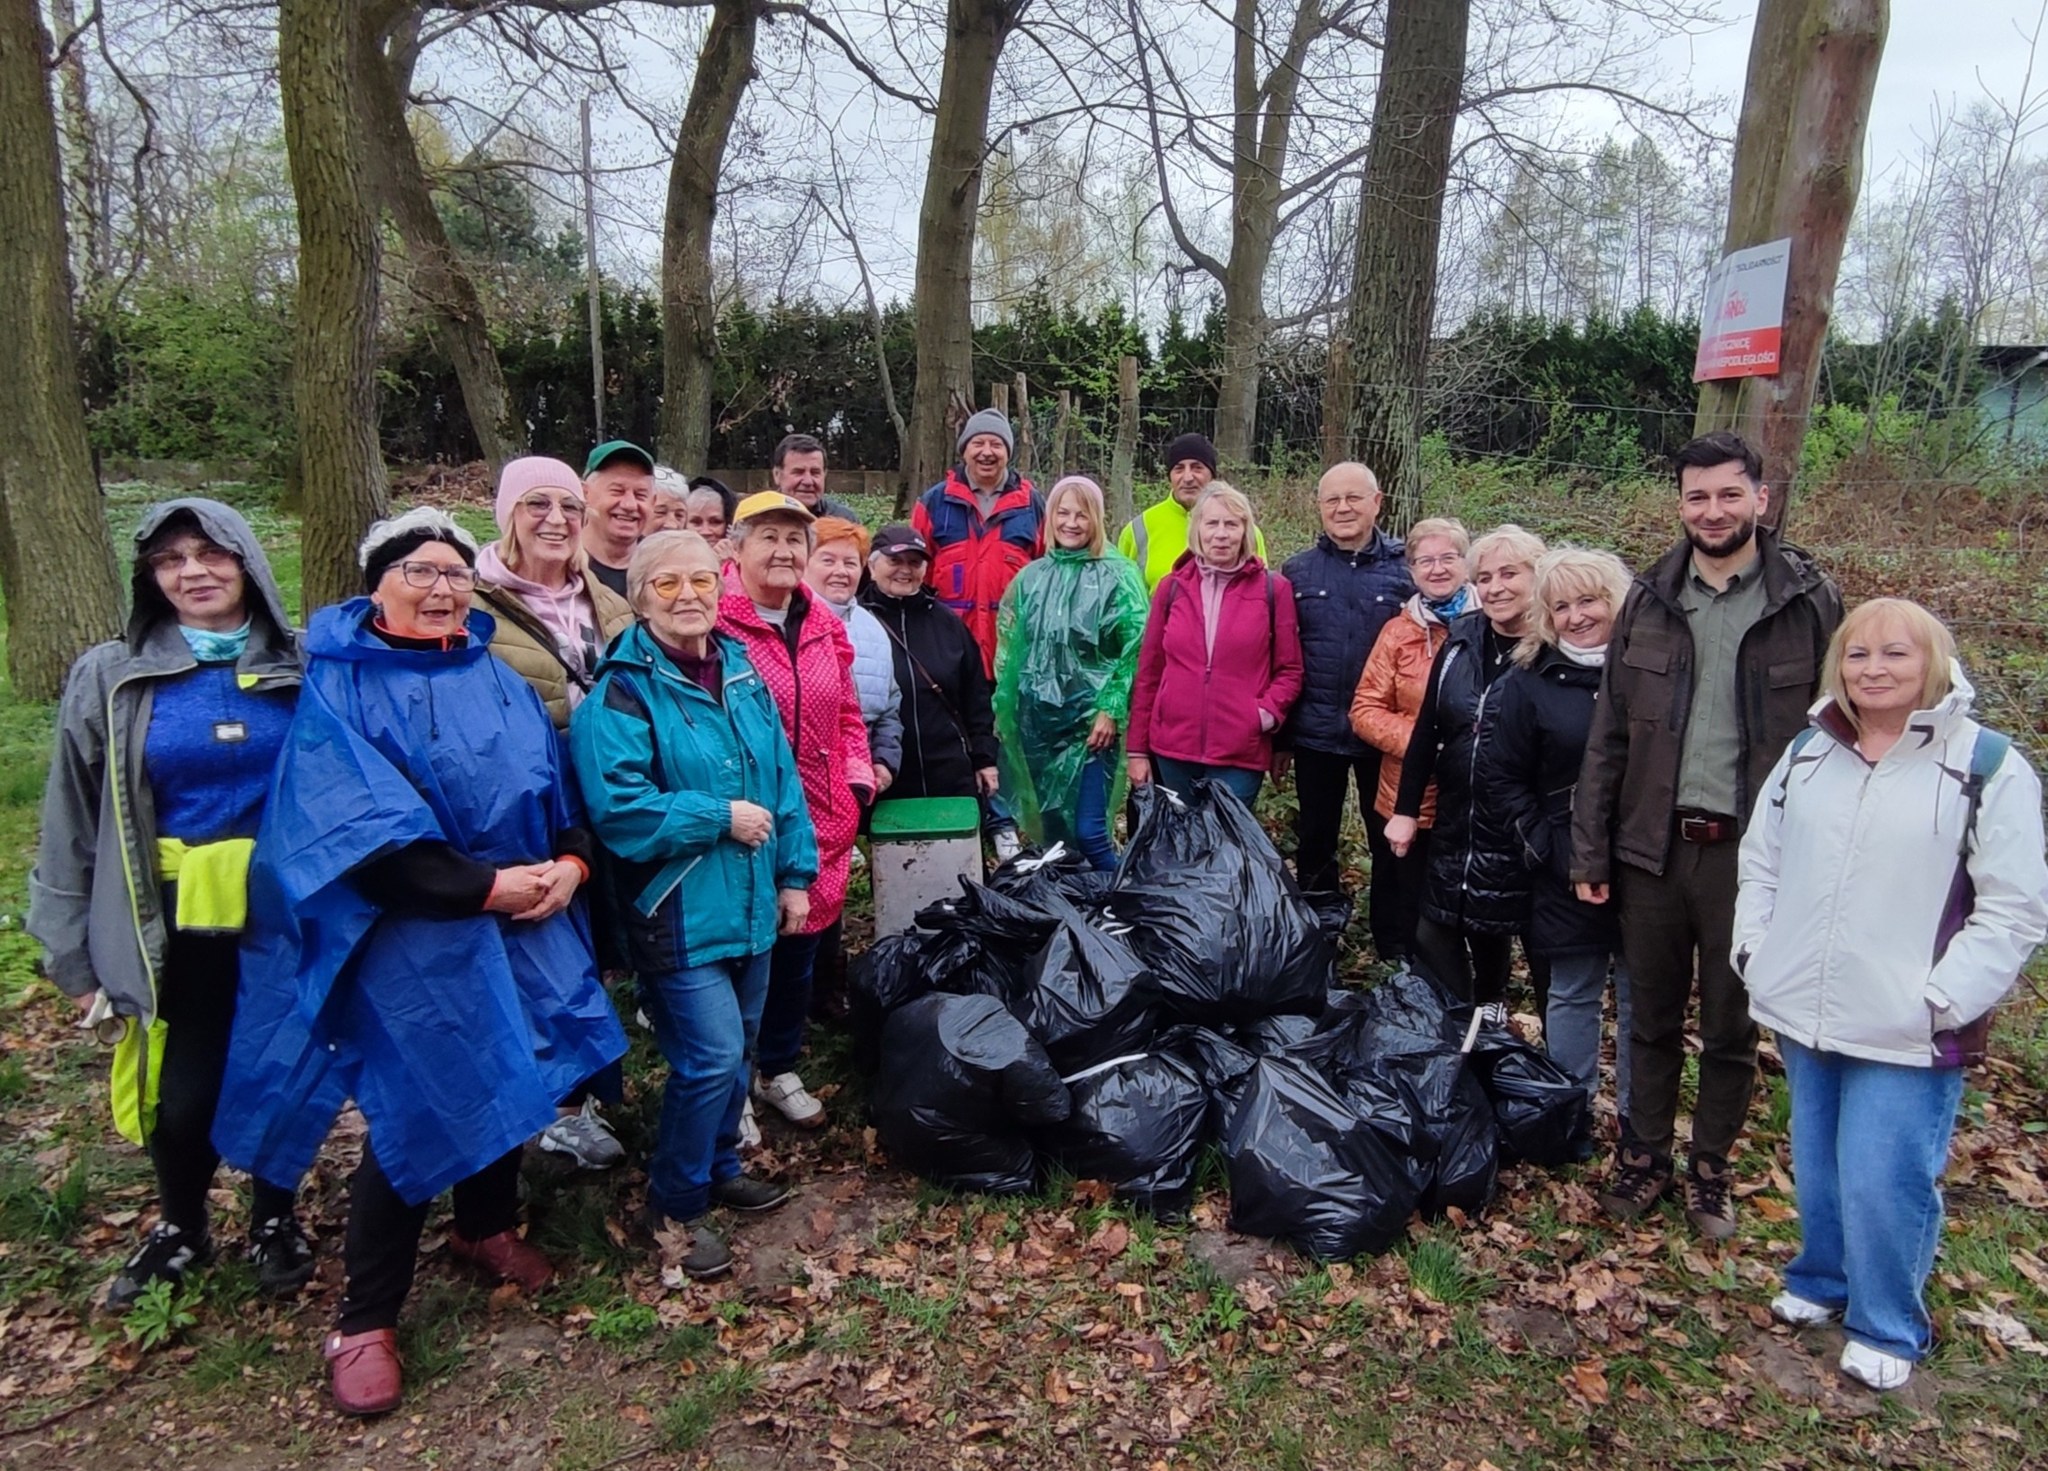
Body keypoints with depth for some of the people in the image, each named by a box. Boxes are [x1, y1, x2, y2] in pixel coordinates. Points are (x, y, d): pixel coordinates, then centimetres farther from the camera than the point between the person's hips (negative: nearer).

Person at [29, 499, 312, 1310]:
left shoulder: (301, 669, -1)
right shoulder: (112, 679, -2)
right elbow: (74, 825, 3)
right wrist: (77, 952, 2)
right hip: (180, 928, 0)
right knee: (185, 1096, 4)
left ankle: (274, 1219, 37)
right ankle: (180, 1227, 35)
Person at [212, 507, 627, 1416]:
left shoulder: (499, 679, 10)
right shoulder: (340, 685, -8)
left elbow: (556, 785, 9)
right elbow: (358, 824, -18)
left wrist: (568, 863, -11)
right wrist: (483, 885, -21)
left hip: (520, 927, 6)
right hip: (408, 938, -5)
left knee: (506, 1083, 15)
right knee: (414, 1113, -3)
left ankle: (486, 1228, 41)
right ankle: (365, 1322, 15)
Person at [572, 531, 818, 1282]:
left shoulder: (742, 672, 7)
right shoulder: (621, 692, -14)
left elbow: (783, 779, 12)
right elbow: (617, 807, -24)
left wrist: (795, 874, 8)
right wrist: (723, 817, -19)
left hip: (749, 904, 7)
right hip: (677, 912, -7)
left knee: (736, 1049, 18)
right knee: (711, 1057, -7)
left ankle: (719, 1166, 40)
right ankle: (676, 1204, 15)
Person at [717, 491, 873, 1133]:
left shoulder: (825, 627, 10)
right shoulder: (713, 622, -13)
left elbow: (847, 714, 18)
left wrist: (859, 777, 6)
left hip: (820, 820, 7)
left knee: (798, 946, 18)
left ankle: (779, 1070, 37)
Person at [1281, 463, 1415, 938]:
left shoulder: (1404, 569, -1)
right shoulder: (1297, 572, 3)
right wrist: (1280, 737, 2)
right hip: (1315, 735, 2)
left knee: (1391, 844, 10)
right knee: (1314, 844, 14)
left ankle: (1396, 952, 24)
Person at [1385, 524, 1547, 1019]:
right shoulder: (1460, 643, 2)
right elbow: (1426, 731, 6)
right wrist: (1405, 809, 6)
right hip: (1453, 826, 4)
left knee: (1493, 932, 11)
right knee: (1434, 942, 6)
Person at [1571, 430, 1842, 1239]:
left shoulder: (1808, 601, -4)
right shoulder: (1650, 598, 3)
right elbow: (1608, 733, 3)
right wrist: (1590, 851, 2)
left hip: (1754, 850, -2)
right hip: (1653, 846, 2)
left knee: (1732, 1026, 13)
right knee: (1652, 1017, 15)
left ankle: (1711, 1167, 31)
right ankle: (1643, 1153, 32)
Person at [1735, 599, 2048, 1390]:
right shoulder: (1807, 752, 8)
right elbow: (1760, 859, 15)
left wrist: (1942, 999, -14)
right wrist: (1755, 950, 5)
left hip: (1908, 1035, -5)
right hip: (1805, 1019, 5)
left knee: (1884, 1184, 0)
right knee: (1817, 1169, 19)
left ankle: (1887, 1330, 23)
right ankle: (1821, 1282, 41)